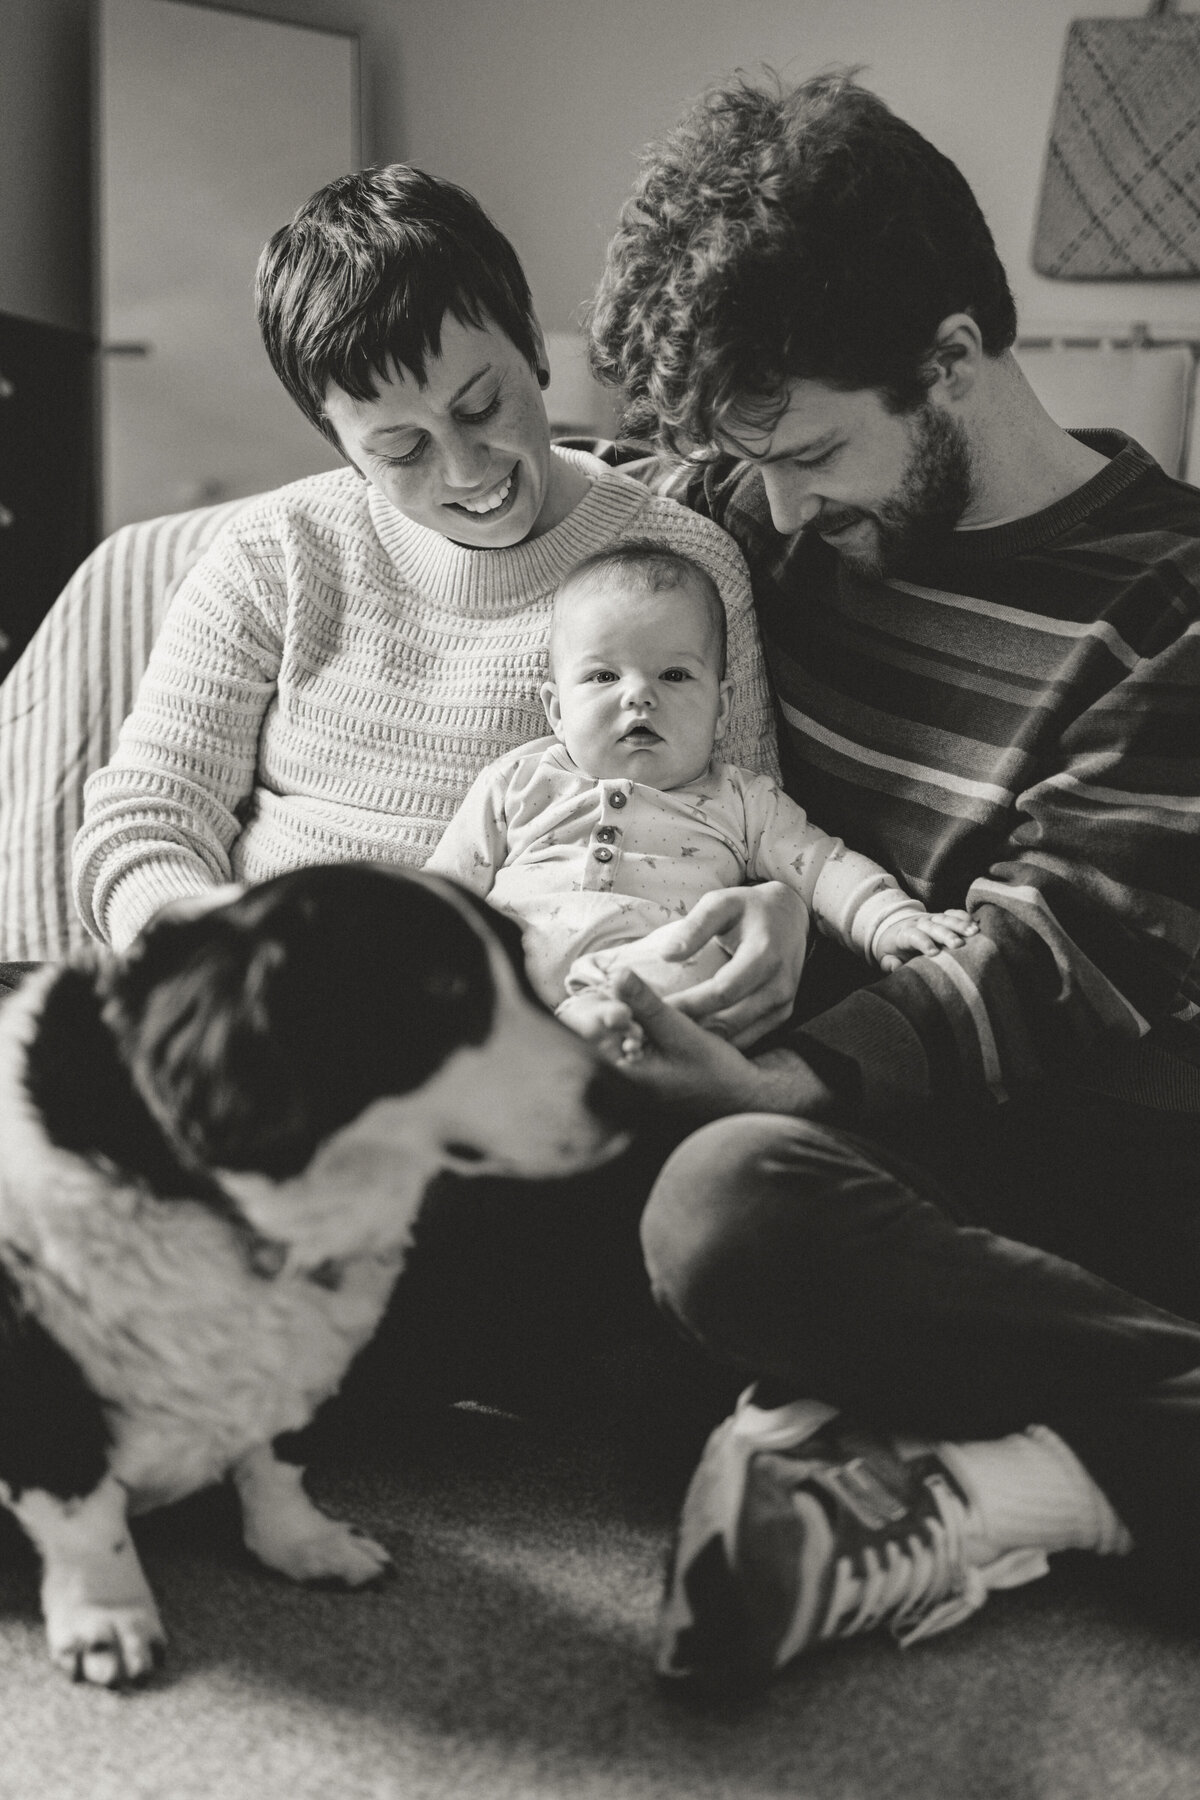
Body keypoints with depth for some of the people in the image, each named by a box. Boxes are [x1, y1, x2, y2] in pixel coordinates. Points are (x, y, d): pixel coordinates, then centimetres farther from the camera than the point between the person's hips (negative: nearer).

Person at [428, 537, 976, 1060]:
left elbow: (823, 866, 18)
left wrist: (893, 921, -1)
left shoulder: (739, 802, 23)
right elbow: (447, 884, 21)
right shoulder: (517, 782, 23)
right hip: (515, 961, 0)